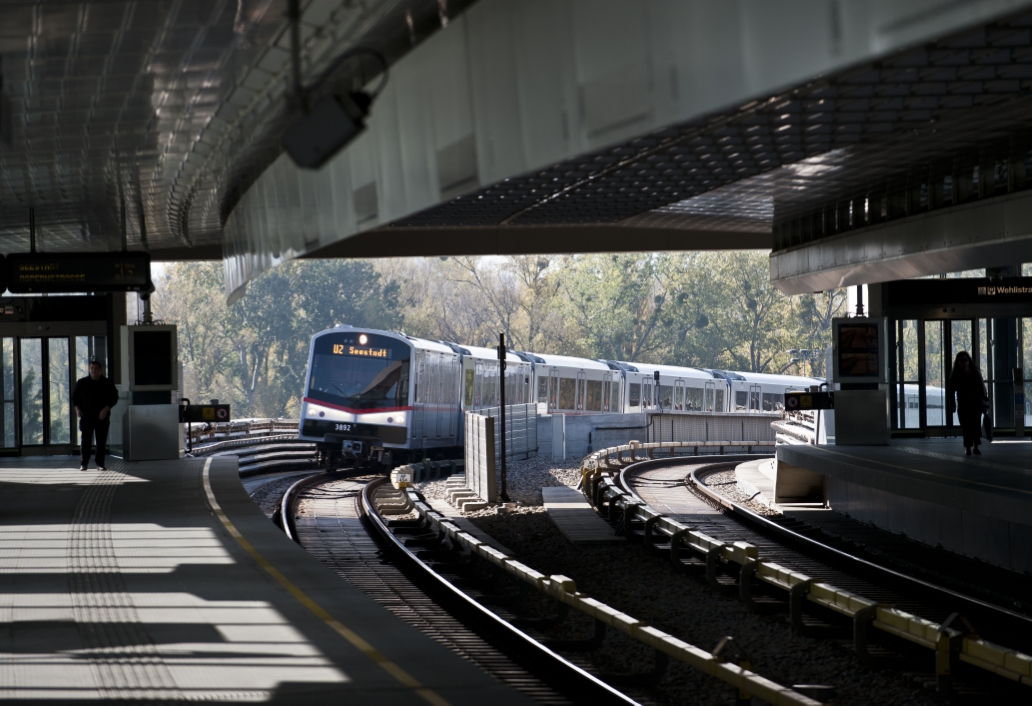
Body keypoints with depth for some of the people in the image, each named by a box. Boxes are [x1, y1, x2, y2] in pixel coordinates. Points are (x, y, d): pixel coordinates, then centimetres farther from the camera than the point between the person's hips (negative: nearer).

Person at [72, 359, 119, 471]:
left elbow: (114, 398, 3)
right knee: (86, 440, -2)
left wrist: (106, 409, -10)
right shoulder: (81, 382, 7)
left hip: (102, 417, 0)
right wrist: (77, 408, -1)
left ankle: (100, 464, 6)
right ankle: (84, 463, 5)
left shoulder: (107, 384, 4)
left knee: (101, 441, 1)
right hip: (86, 417, 0)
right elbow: (74, 396, 14)